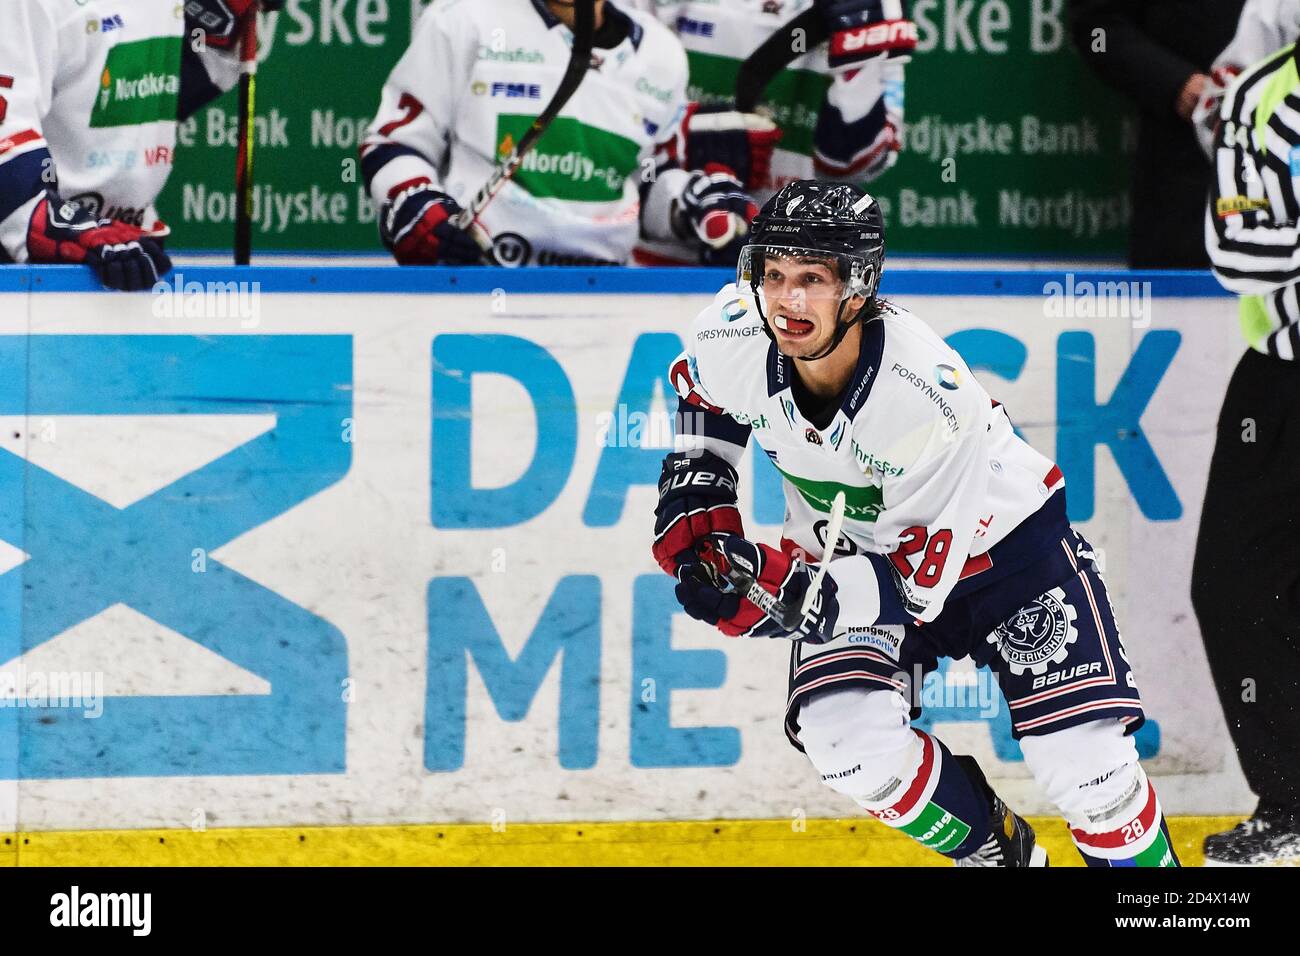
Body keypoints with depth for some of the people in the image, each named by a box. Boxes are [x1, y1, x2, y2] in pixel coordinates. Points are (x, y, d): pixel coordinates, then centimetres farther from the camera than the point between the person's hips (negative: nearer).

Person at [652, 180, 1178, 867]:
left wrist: (767, 583, -40)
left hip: (1000, 544, -4)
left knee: (1085, 762, -14)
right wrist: (701, 523, -7)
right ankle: (996, 851, 6)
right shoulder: (732, 338, -23)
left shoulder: (930, 398, -37)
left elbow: (917, 576, -31)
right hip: (855, 547, 4)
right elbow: (704, 395, 5)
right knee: (846, 741, -21)